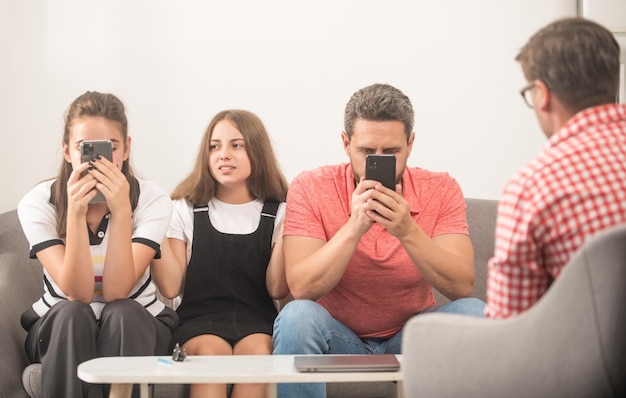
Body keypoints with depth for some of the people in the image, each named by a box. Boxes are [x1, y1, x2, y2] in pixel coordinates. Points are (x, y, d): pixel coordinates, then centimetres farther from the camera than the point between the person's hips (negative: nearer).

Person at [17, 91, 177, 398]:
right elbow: (77, 294, -24)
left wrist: (121, 211, -35)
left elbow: (116, 293, -24)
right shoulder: (37, 203, -15)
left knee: (121, 313, -33)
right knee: (73, 315, -33)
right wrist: (75, 212, -36)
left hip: (134, 328, 0)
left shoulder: (152, 200, -16)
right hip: (60, 329, 0)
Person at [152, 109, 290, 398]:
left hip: (257, 320, 0)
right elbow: (171, 287, 0)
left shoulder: (277, 213, 9)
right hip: (200, 318, 0)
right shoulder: (186, 209, 11)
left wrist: (288, 224, -10)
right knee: (211, 352, -33)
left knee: (256, 351, -33)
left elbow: (277, 289, -2)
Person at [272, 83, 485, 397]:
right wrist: (354, 228, -33)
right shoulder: (310, 188, -12)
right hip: (338, 336, -1)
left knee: (473, 314, -25)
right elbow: (301, 288, -22)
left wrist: (407, 231, -33)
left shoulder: (440, 190, -8)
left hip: (412, 336, 1)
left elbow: (462, 286, -19)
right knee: (296, 316, -32)